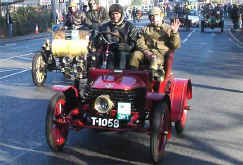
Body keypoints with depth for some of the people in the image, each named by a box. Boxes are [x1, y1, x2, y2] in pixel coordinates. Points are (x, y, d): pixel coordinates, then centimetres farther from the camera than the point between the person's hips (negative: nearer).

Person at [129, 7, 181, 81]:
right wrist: (146, 51, -10)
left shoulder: (168, 29, 14)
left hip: (162, 54, -3)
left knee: (155, 59, -36)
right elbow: (140, 42, 9)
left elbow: (175, 46, 5)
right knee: (135, 54, -26)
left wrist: (174, 32, -11)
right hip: (147, 53, 3)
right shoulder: (146, 29, 22)